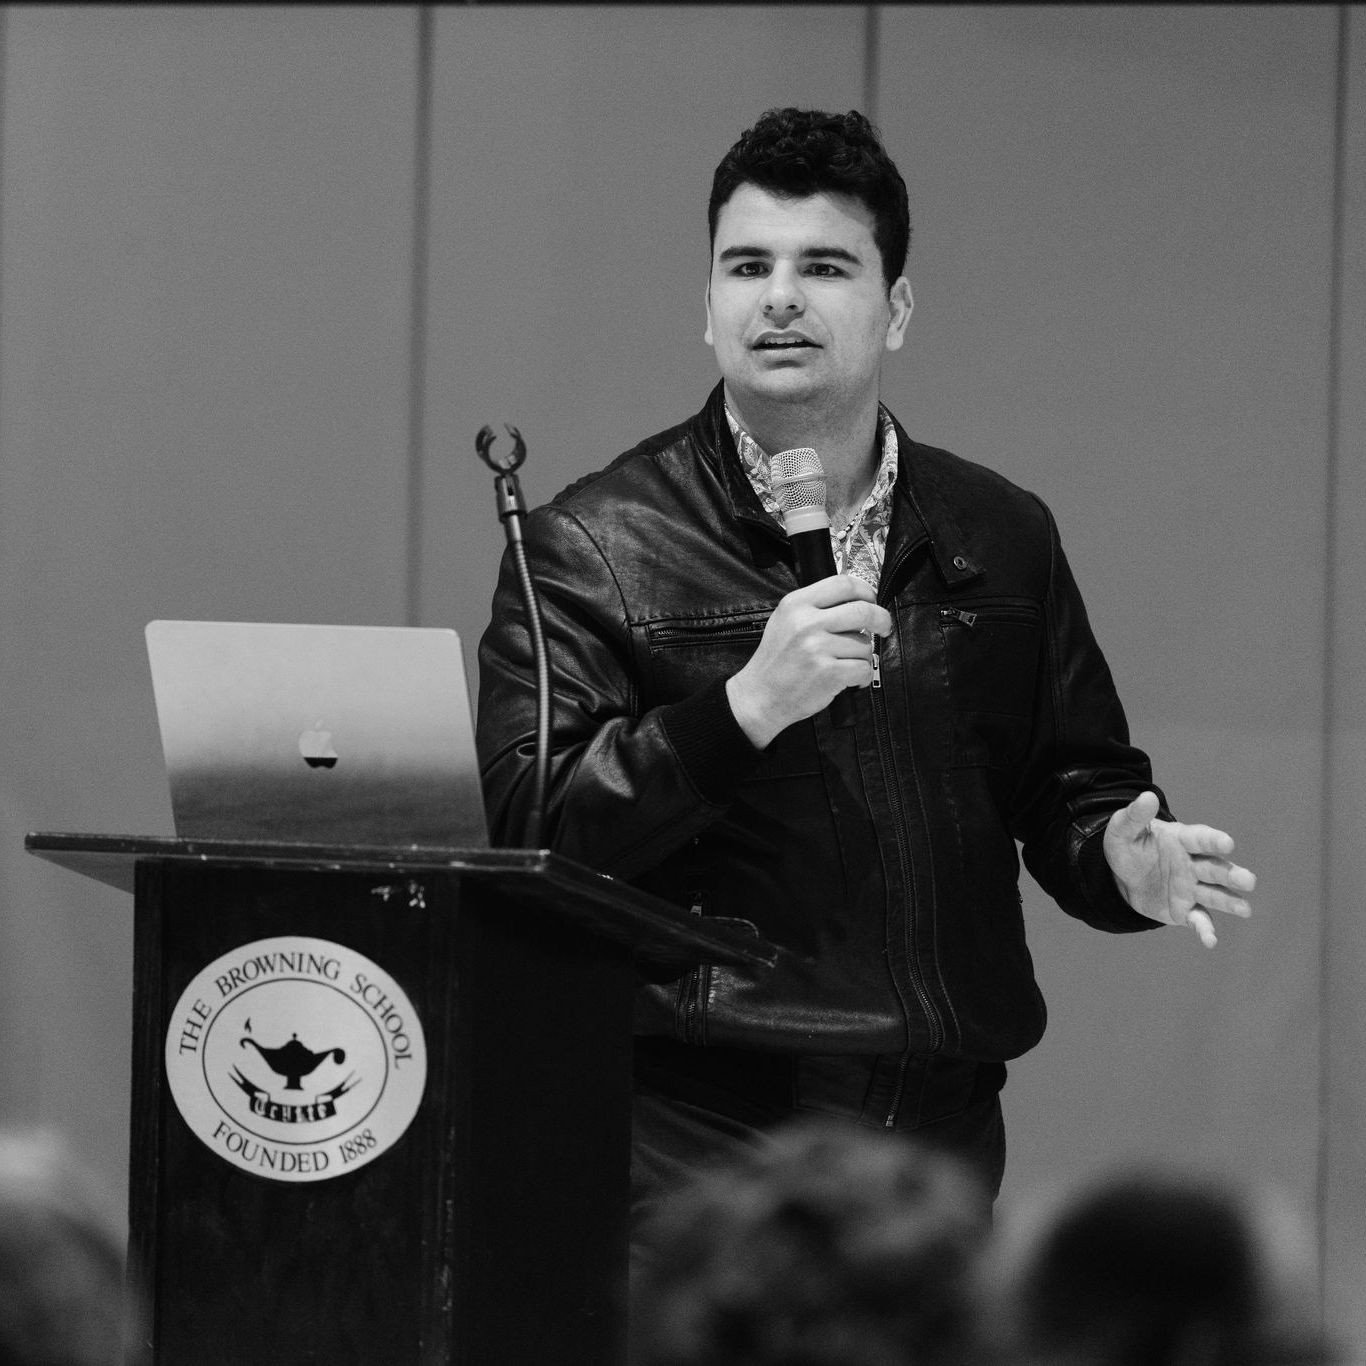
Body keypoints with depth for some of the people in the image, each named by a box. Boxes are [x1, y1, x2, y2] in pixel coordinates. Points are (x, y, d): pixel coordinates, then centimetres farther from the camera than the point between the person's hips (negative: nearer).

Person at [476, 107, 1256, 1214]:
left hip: (942, 1125, 4)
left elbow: (1074, 783, 20)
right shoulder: (593, 545, 1)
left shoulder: (1003, 539, 14)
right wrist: (745, 706, -19)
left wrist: (1124, 857, -3)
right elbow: (524, 832, -9)